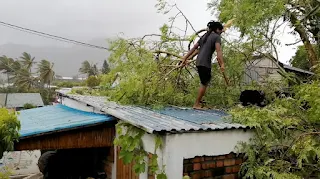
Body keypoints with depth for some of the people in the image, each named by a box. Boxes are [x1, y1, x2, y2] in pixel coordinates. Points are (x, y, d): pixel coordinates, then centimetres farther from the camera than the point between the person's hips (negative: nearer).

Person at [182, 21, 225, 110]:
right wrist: (222, 64, -26)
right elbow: (218, 50, -18)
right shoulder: (217, 36, -2)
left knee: (206, 81, 19)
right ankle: (196, 104, 4)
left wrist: (185, 58, 20)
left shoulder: (204, 36, 21)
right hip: (205, 63, -8)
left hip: (198, 62, 8)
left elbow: (193, 48, 19)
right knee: (204, 84, 0)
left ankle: (199, 101, 21)